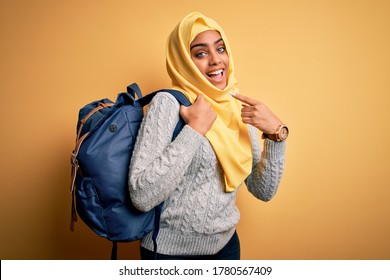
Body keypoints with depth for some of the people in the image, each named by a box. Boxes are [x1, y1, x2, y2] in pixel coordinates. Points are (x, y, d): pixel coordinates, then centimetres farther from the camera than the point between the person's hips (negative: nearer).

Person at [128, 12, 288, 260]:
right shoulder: (168, 103, -18)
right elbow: (141, 197, -26)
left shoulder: (239, 109, -1)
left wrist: (277, 133, -14)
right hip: (171, 250, -5)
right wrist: (195, 129, -26)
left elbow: (263, 191, -1)